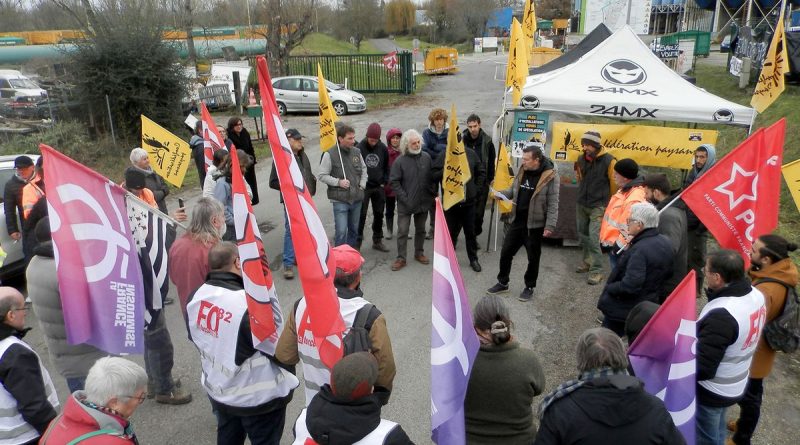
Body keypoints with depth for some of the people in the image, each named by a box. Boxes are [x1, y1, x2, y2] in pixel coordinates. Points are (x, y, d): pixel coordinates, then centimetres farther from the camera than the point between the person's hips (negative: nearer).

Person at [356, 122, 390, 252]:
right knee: (361, 215, -1)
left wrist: (384, 182, 3)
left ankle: (377, 240, 25)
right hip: (363, 187, -4)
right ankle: (357, 242, 8)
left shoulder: (383, 148, 1)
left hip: (379, 187, 4)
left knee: (379, 214, 12)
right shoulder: (359, 148, -11)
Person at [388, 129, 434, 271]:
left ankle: (419, 253, 33)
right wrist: (404, 198, -14)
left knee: (421, 229, 17)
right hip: (405, 204, -3)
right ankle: (401, 258, 10)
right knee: (402, 231, 0)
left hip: (423, 202, 4)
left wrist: (431, 193, 4)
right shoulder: (400, 161, -11)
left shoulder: (426, 157, -1)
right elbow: (394, 182, -10)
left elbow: (432, 177, 10)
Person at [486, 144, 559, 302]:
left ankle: (530, 287, 27)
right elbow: (512, 191, 15)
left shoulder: (550, 176, -14)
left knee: (533, 258, 9)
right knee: (505, 252, 11)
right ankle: (502, 283, 28)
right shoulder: (522, 171, 4)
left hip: (535, 224, -5)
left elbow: (553, 204, -14)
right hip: (517, 221, 6)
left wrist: (550, 225, -19)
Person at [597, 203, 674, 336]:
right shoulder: (665, 242, -1)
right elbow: (668, 273, 13)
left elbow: (630, 286, -33)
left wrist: (608, 288, -16)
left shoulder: (639, 250, -29)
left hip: (623, 310, -9)